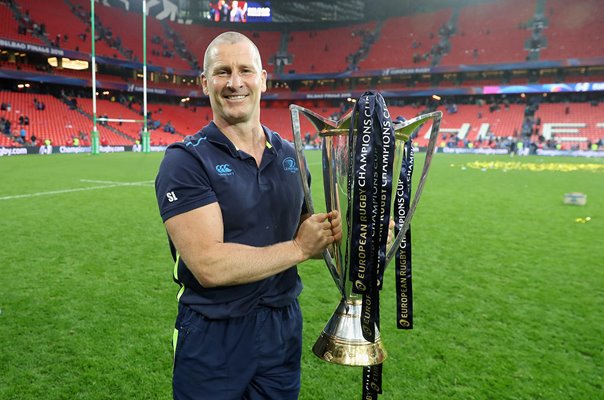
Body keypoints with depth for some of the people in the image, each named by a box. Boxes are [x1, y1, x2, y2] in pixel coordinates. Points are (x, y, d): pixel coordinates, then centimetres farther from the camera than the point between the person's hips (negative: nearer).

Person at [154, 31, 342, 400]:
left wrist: (328, 234, -10)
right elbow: (209, 266, -25)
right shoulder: (185, 161, -15)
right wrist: (299, 248, -17)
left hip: (284, 327, 5)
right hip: (213, 338, -4)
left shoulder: (290, 154, 3)